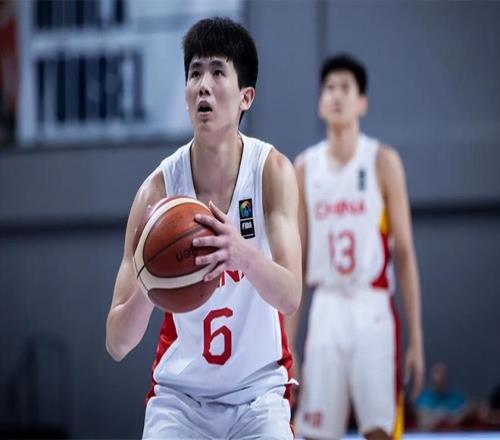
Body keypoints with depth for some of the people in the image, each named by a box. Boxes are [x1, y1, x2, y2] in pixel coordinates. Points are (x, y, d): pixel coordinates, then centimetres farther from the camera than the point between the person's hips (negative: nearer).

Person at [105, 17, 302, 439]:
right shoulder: (159, 188, -13)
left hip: (259, 392, 0)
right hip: (179, 394, 0)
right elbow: (117, 344, -16)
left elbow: (290, 297, -25)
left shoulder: (272, 170, -13)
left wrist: (244, 253, -44)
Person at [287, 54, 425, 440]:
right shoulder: (304, 168, 10)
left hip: (372, 310, -3)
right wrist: (287, 342, 8)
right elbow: (295, 259, 13)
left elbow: (404, 252, -1)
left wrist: (416, 339, -6)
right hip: (326, 310, 3)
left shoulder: (383, 162, 0)